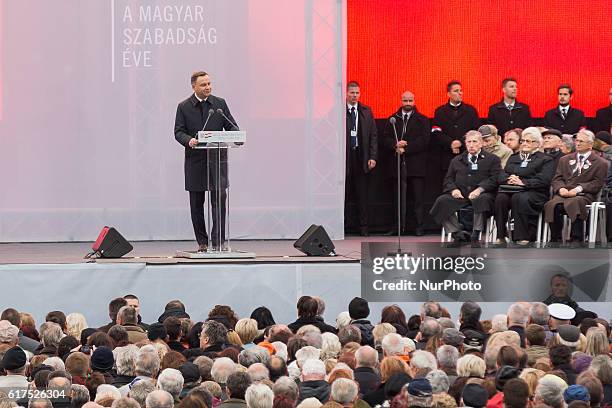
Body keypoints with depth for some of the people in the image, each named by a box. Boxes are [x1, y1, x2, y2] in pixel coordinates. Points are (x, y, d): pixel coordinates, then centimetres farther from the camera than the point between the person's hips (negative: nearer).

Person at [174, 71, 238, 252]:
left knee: (219, 199, -10)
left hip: (217, 158, 0)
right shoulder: (184, 107, 4)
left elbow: (231, 126, 8)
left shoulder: (220, 103, 8)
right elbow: (178, 131, 1)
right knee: (196, 204, 5)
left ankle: (219, 242, -8)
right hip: (195, 160, 0)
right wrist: (188, 140, -20)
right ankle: (202, 242, 14)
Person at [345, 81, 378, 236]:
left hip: (362, 157, 2)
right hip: (344, 156, -2)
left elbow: (373, 135, 8)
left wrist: (373, 157, -1)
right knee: (344, 193, 2)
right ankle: (343, 225, 8)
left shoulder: (366, 111, 8)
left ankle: (364, 227, 8)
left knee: (362, 194, 5)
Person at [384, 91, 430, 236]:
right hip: (399, 164, 2)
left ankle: (419, 227, 0)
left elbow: (424, 140, -5)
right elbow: (387, 138, 9)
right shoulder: (393, 119, 14)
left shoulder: (422, 120, 6)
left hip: (416, 164, -2)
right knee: (400, 197, 1)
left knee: (418, 197, -2)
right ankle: (400, 226, 3)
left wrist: (406, 147, -12)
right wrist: (396, 145, -12)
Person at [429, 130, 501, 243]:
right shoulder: (457, 161, 25)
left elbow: (494, 179, -1)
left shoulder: (492, 159, 13)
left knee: (482, 199, -40)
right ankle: (457, 233, -23)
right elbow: (448, 179, 19)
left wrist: (479, 189, -17)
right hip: (460, 194, 3)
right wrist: (453, 189, -5)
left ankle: (476, 233, -32)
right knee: (442, 201, -25)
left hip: (481, 194, -3)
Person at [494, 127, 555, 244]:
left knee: (519, 198, -37)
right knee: (500, 198, -30)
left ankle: (522, 238, -38)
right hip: (511, 189, 4)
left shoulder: (546, 160, 12)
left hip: (534, 192, -4)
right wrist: (509, 179, -7)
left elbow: (543, 180, -5)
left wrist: (523, 182, -15)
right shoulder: (513, 158, 29)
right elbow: (501, 176, 17)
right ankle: (500, 237, -31)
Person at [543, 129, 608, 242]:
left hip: (583, 195, -3)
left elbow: (597, 183, 2)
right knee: (553, 205, -32)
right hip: (564, 193, 3)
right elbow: (557, 179, 18)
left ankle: (577, 240, -39)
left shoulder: (600, 163, 14)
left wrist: (579, 188, -12)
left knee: (574, 203, -40)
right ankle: (555, 240, -28)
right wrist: (561, 188, -6)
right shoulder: (565, 160, 28)